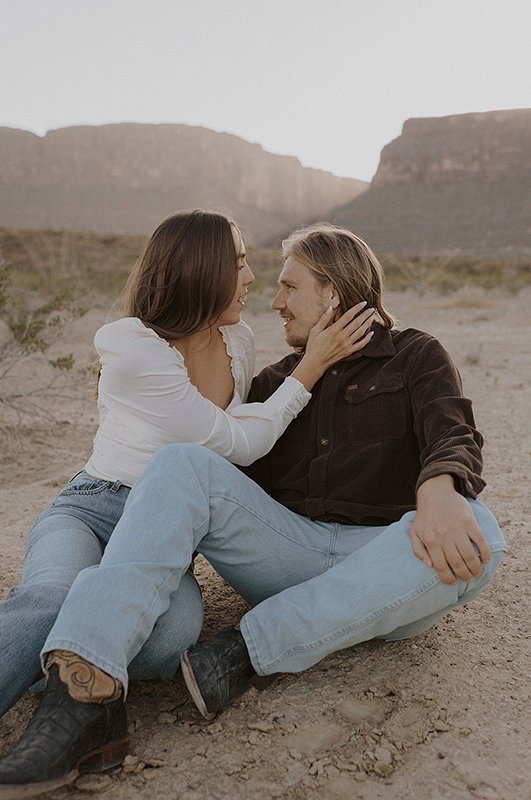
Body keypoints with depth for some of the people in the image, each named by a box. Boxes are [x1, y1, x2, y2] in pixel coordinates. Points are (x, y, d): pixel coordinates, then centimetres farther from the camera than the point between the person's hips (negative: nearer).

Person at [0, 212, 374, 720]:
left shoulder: (238, 340, 6)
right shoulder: (133, 348, -17)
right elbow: (238, 444, -11)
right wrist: (314, 364, -8)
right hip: (91, 510, -4)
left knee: (172, 633, -31)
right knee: (53, 601, -41)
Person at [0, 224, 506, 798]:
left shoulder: (415, 357, 10)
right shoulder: (282, 378, 23)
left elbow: (455, 438, -9)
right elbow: (219, 437, 30)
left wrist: (438, 490, -32)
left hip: (381, 570, -2)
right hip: (290, 549, 3)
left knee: (474, 537, -34)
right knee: (182, 464, -20)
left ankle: (245, 650, -28)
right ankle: (86, 690, -37)